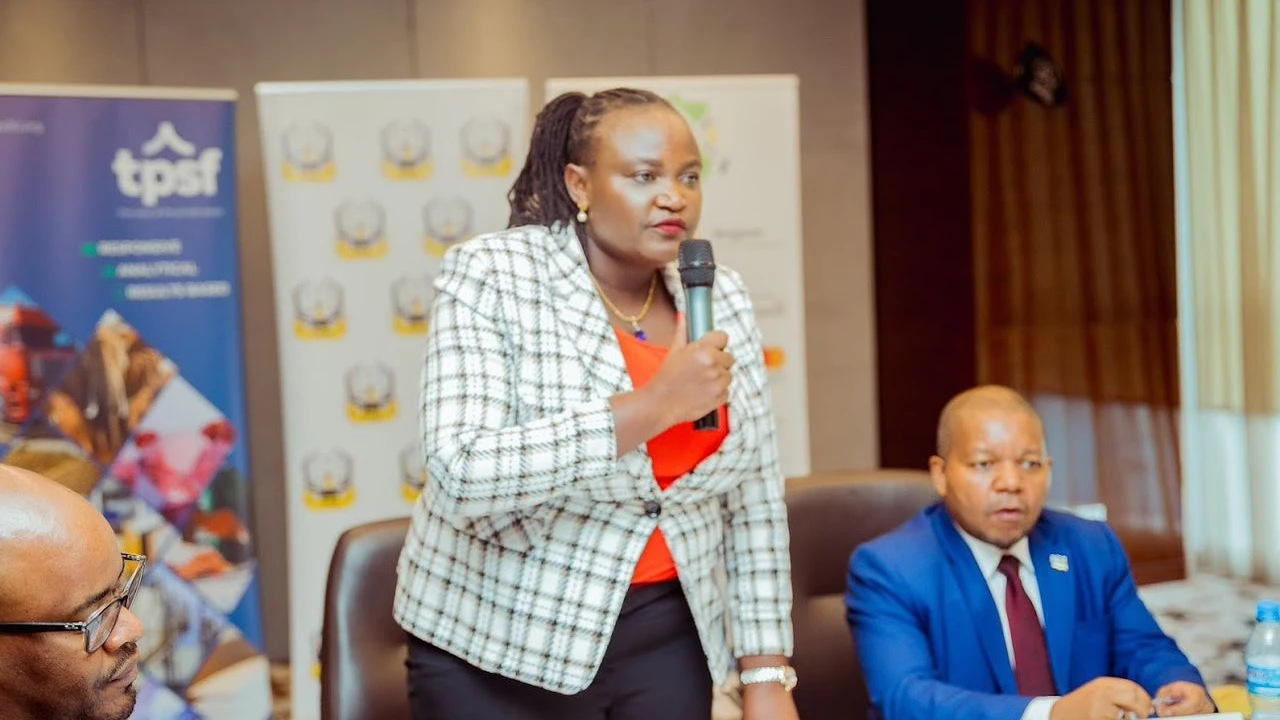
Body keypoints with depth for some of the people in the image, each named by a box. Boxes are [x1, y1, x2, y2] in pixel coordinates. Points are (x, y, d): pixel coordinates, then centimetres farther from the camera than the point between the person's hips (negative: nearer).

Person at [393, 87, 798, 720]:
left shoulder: (720, 300, 0)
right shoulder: (491, 277, -13)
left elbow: (753, 502, 5)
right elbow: (464, 476, -25)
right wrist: (652, 406, -28)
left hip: (666, 642, 4)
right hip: (499, 651, -4)